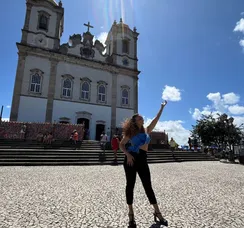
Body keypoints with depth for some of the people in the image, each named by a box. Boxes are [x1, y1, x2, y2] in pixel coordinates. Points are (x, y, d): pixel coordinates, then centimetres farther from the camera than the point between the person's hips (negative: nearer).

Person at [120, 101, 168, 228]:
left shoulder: (147, 130, 11)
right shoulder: (130, 133, 1)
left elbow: (156, 119, 12)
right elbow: (121, 145, 2)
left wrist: (162, 108, 12)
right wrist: (127, 154, -14)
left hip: (142, 161, 4)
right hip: (131, 159, -3)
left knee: (148, 186, 8)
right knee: (130, 185, 4)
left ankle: (157, 213, 17)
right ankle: (131, 214, 17)